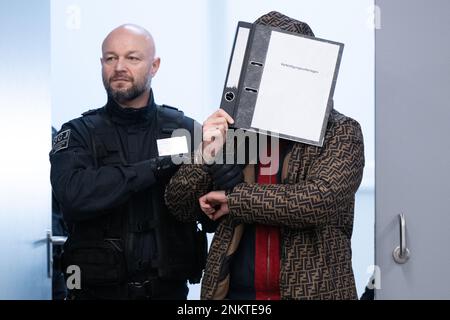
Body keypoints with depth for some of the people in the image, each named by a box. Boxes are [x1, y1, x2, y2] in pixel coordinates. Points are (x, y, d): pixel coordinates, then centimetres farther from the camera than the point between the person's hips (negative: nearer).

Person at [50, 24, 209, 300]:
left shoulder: (185, 129, -1)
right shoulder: (79, 133, -1)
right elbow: (73, 195, -21)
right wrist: (157, 166, -22)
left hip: (169, 288, 1)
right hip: (99, 289, 0)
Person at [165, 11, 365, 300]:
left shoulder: (341, 133, -4)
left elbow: (321, 198, -20)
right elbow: (181, 206, 3)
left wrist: (235, 199, -15)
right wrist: (206, 154, -15)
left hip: (312, 290, -2)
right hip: (234, 291, 3)